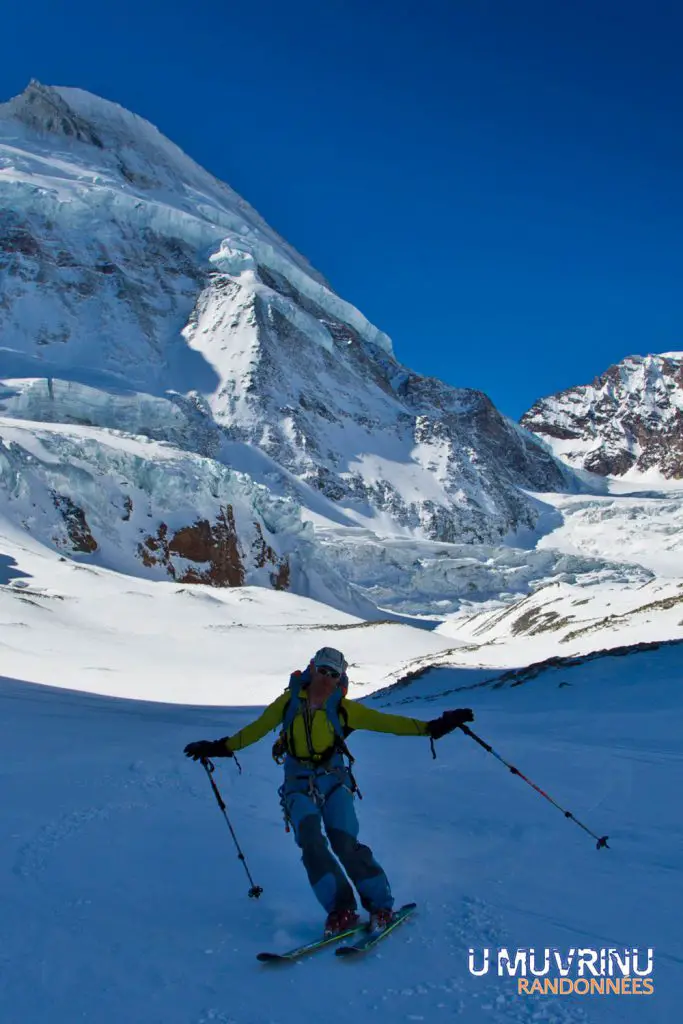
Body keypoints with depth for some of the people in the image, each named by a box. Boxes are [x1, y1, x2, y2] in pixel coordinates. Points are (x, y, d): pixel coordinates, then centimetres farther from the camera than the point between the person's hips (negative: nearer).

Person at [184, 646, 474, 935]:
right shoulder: (290, 701, -1)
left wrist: (433, 727, -12)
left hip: (333, 781, -1)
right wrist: (220, 747, 8)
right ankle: (341, 910, -10)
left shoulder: (342, 708, -3)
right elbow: (256, 729, 9)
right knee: (311, 844, -18)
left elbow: (387, 722, -6)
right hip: (298, 785, 1)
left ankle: (381, 906, 2)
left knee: (346, 844, -13)